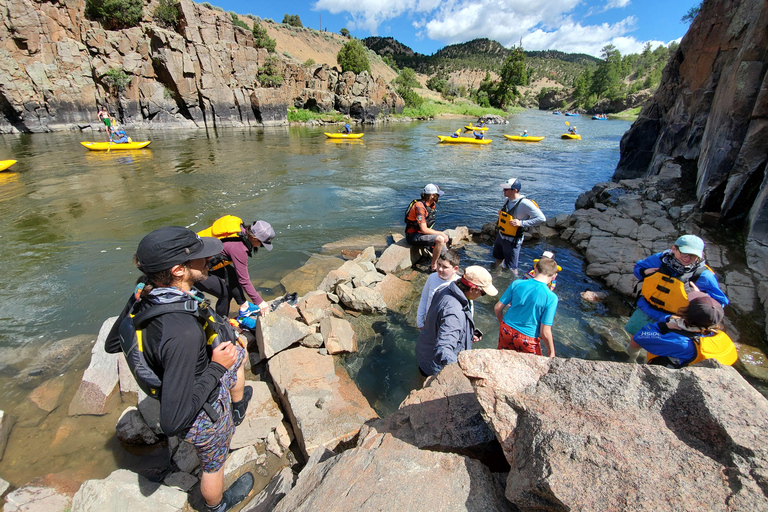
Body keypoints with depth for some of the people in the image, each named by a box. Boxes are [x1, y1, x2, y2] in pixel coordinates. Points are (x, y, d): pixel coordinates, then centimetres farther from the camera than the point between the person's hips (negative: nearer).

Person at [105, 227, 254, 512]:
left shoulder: (143, 293, -20)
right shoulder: (183, 333, -44)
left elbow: (112, 344, -1)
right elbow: (172, 422, -35)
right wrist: (217, 367, -27)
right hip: (205, 416, -6)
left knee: (238, 353, 30)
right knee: (214, 464, 24)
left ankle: (238, 408, 56)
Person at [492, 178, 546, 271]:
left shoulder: (524, 203, -24)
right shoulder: (507, 200, 0)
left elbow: (541, 218, -22)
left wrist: (521, 223, -27)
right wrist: (501, 213, -2)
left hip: (512, 240, -7)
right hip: (500, 235, 8)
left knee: (511, 268, 4)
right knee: (498, 260, 27)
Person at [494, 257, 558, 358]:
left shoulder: (516, 284, -11)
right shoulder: (551, 298, -19)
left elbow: (497, 308, -4)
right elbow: (545, 332, -17)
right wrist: (551, 351, 0)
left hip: (506, 330, 4)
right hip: (528, 339, -3)